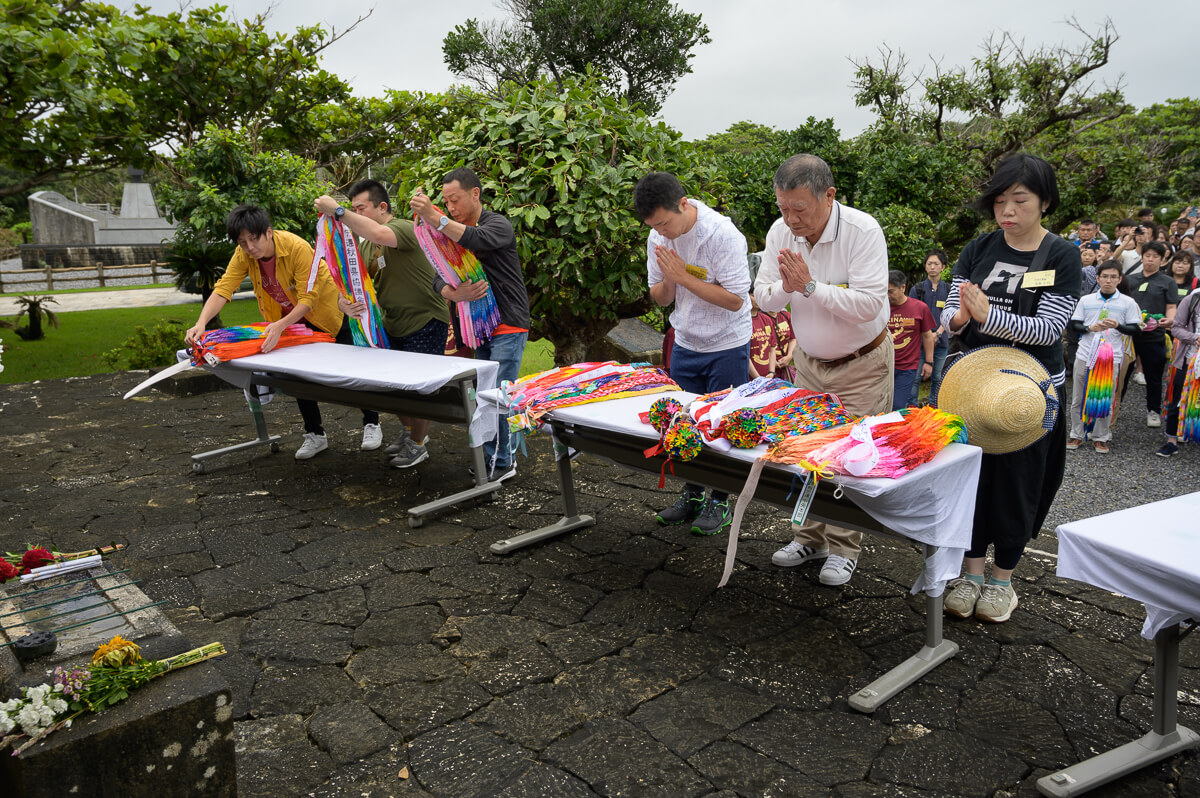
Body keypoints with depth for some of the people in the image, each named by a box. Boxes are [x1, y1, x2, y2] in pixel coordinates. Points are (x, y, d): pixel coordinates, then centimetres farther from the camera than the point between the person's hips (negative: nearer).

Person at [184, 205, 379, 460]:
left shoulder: (297, 247, -34)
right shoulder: (243, 255, -18)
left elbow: (308, 299, -35)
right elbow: (223, 289, -25)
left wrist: (280, 326, -49)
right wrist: (201, 323, -41)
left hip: (326, 308, -5)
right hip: (291, 317, 5)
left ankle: (371, 423, 20)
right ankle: (315, 434, 17)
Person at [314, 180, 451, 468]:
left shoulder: (403, 228, -19)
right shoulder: (364, 246, 7)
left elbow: (380, 235, -42)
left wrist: (338, 211, -37)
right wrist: (343, 303, -20)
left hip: (425, 322, -8)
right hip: (393, 324, 8)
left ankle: (417, 446, 18)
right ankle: (408, 431, 39)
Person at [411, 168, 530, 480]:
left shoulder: (498, 225, -8)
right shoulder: (451, 233, 14)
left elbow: (476, 240, -33)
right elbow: (439, 280, 3)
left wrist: (434, 218, -41)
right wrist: (455, 294, -20)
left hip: (508, 326, -7)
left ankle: (502, 462, 0)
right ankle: (491, 455, 19)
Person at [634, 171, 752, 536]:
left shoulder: (721, 234, -22)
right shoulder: (658, 238, -2)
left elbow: (736, 300, -24)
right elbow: (660, 298, 6)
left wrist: (684, 276, -25)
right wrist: (668, 280, -17)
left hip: (727, 345, -6)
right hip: (685, 344, 6)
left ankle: (720, 501, 18)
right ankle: (693, 493, 28)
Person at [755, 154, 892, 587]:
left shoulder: (863, 231, -23)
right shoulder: (780, 231, -7)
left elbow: (869, 304, -30)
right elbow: (763, 298, -3)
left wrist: (810, 286, -32)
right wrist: (785, 287, -24)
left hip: (862, 364, -5)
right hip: (808, 360, 5)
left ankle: (843, 548, 12)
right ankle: (809, 536, 23)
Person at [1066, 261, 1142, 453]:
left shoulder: (1128, 303, 3)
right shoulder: (1086, 300, 6)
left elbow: (1134, 329, 2)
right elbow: (1074, 324, 6)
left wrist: (1118, 326, -17)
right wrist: (1090, 328, -14)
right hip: (1085, 356, 1)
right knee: (1078, 398, 5)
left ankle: (1100, 437, 15)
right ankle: (1077, 435, 15)